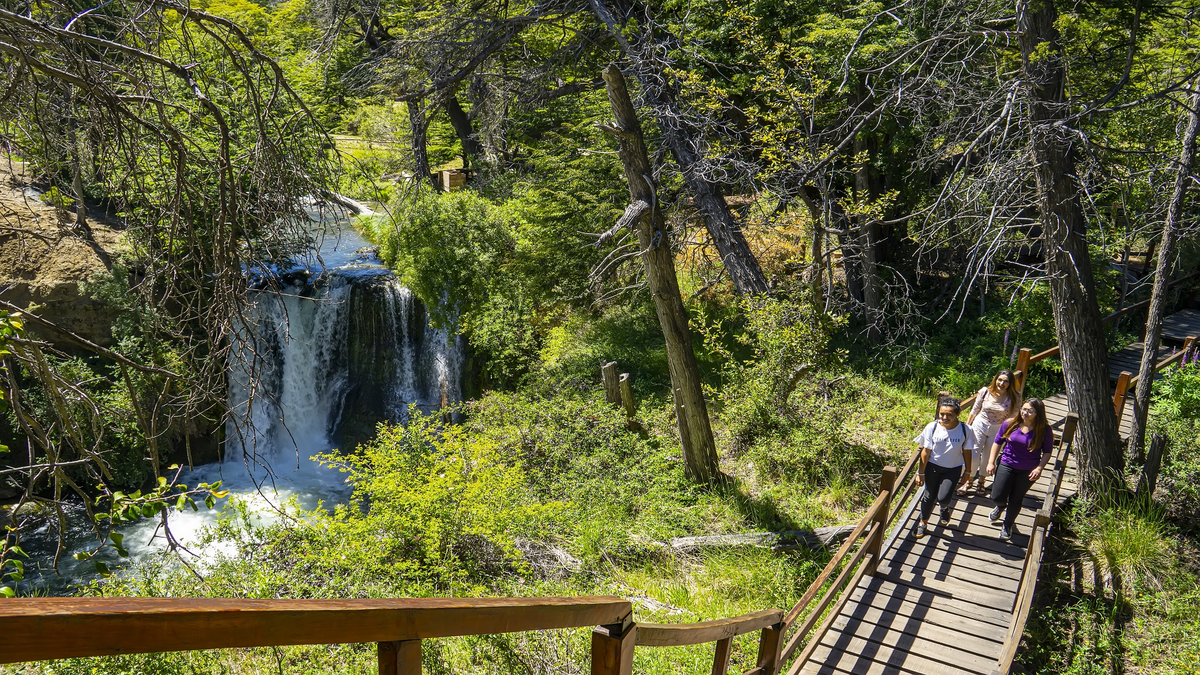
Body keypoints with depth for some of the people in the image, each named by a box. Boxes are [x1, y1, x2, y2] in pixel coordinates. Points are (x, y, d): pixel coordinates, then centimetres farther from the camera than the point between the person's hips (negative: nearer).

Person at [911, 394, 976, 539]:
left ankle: (945, 507, 28)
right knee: (929, 496, 9)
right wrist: (921, 473, -3)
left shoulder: (965, 430, -15)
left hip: (953, 469, -1)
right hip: (933, 467, 1)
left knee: (943, 498, -11)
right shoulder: (932, 427, -15)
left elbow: (967, 451, -2)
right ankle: (923, 522, 33)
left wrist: (967, 471, 7)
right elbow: (926, 451, -8)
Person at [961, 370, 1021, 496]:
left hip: (998, 431, 0)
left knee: (988, 458, 12)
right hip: (980, 425, 0)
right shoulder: (985, 392, -11)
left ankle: (981, 482, 36)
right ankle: (968, 481, 20)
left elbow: (1013, 417, -4)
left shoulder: (1014, 398, -13)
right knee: (973, 456, -2)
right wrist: (967, 426, 7)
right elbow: (975, 410, 1)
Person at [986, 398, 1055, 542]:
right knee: (997, 496, -4)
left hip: (1028, 471, -1)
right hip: (1007, 465, 1)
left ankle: (1008, 525, 38)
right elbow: (998, 442, 2)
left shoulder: (1044, 430, -14)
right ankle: (1001, 506, 36)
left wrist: (1039, 468, -15)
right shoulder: (1010, 424, -10)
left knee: (1016, 500, 11)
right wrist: (991, 462, 1)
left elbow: (1048, 451, -2)